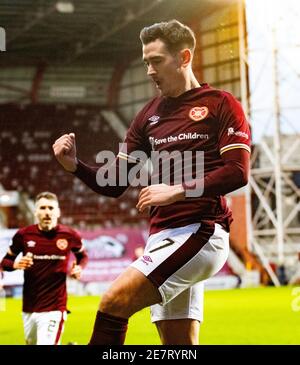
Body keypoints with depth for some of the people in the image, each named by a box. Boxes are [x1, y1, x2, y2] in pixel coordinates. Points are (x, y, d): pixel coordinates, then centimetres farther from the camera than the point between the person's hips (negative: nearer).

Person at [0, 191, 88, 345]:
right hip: (29, 308, 3)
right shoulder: (24, 235, -4)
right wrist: (15, 264, -14)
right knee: (31, 342, 19)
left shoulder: (69, 235, -5)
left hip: (54, 308, -3)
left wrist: (79, 268, -6)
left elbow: (82, 256, 15)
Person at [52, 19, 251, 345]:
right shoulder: (150, 114, 17)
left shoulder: (220, 104, -1)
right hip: (162, 237, 7)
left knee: (114, 302, -21)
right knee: (179, 342, 8)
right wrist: (74, 165, -2)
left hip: (200, 231, -7)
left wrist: (178, 190, -18)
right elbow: (114, 183, 15)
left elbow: (238, 172, -12)